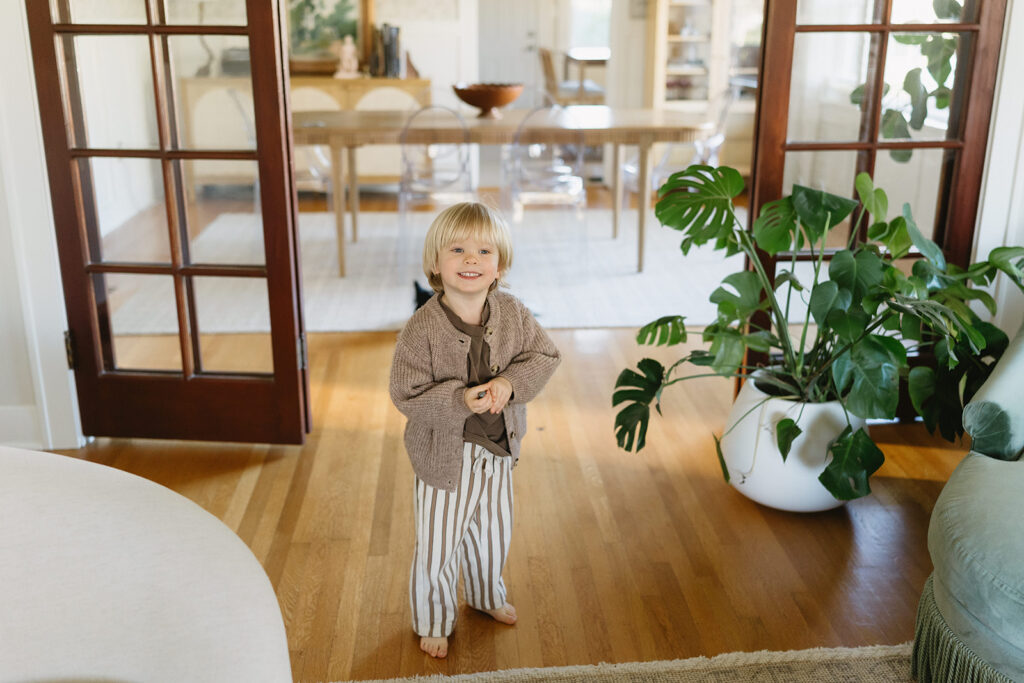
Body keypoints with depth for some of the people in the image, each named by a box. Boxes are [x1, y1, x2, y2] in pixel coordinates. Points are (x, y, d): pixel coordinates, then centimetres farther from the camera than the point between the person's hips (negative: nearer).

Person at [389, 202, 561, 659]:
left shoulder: (513, 313, -10)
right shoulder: (422, 329, -23)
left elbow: (545, 355, -3)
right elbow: (405, 394, -20)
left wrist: (509, 384, -21)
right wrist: (461, 400, -32)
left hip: (498, 449, 5)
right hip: (444, 454, -4)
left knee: (493, 533, 26)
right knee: (438, 544, 11)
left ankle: (487, 595, 55)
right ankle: (433, 619, 38)